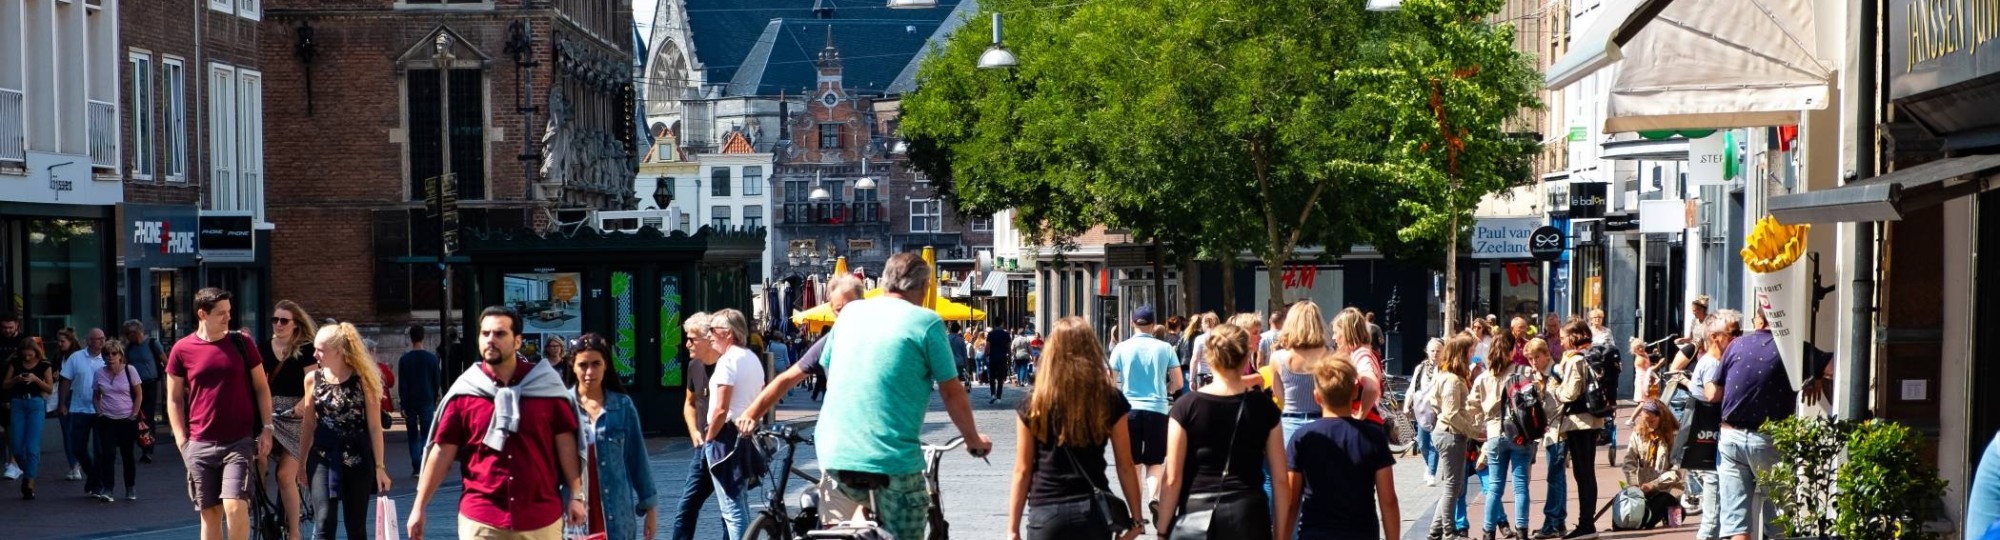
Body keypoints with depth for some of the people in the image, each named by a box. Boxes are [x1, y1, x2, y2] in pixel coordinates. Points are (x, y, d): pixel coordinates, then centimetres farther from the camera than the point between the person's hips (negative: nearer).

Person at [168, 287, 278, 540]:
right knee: (210, 513, 7)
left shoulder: (241, 343, 2)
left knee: (235, 506, -15)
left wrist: (267, 429, 1)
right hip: (200, 445, 1)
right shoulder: (182, 349, 1)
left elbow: (261, 387, 8)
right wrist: (182, 441, 0)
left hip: (240, 441, -1)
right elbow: (174, 399, 7)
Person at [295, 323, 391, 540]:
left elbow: (374, 426, -4)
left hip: (357, 457, -1)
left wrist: (380, 466, -6)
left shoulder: (362, 379, -6)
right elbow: (308, 424, 11)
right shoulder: (312, 379, 2)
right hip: (323, 457, 1)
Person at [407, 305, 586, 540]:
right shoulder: (465, 391, 0)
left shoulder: (546, 384, 0)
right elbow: (442, 450, 2)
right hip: (480, 519, 0)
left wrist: (576, 494, 0)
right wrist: (419, 506, 1)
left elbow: (565, 441, 3)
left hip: (541, 517, 1)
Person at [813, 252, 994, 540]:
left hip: (835, 452, 5)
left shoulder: (850, 313, 10)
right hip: (893, 459, -4)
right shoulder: (926, 322, -4)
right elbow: (952, 392, 0)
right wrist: (974, 440, 16)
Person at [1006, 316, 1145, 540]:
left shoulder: (1034, 404, -3)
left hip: (1047, 513, -1)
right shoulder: (1110, 400, -1)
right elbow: (1125, 466, 2)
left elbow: (1022, 471, 0)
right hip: (1094, 511, 1)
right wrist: (1136, 518, 10)